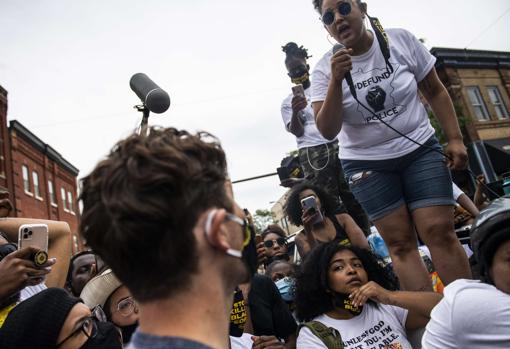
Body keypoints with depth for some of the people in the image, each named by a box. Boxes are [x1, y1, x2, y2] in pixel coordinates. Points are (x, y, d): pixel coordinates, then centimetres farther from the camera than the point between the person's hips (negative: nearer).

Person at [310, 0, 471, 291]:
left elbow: (436, 92, 6)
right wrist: (336, 80, -24)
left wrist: (455, 139, -1)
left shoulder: (401, 40, -1)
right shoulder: (325, 69, -5)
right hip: (367, 164, 0)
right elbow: (328, 131, -13)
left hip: (420, 150, 1)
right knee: (400, 242, -2)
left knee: (439, 230, -8)